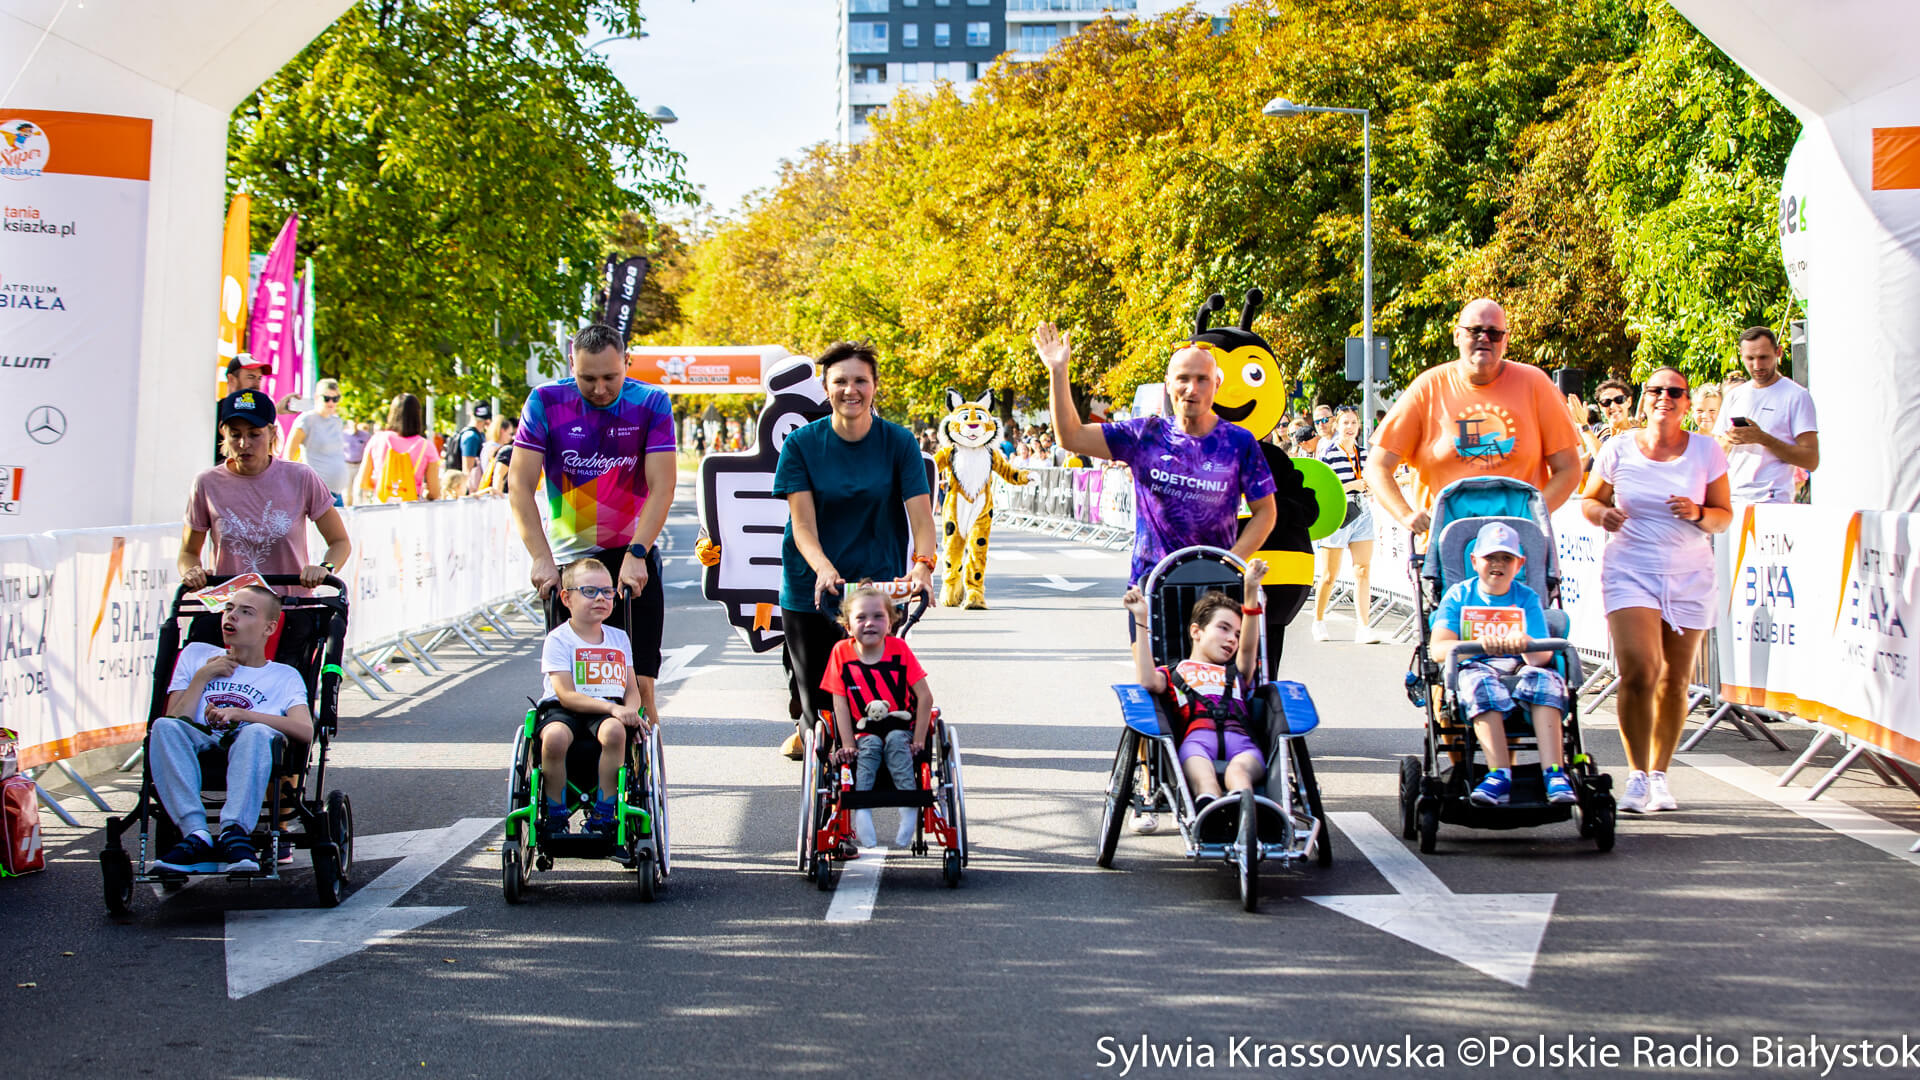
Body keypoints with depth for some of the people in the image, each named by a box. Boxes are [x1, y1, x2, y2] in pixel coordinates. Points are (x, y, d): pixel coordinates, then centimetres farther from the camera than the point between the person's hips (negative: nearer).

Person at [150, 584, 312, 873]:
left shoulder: (284, 676, 20)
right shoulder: (196, 655, 26)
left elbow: (306, 731, -2)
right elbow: (175, 720, 13)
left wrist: (240, 714, -10)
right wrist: (202, 677, 7)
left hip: (248, 753, -2)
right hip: (200, 746, 2)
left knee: (257, 732, -37)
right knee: (164, 727, -32)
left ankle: (235, 833, -50)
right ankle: (197, 835, -42)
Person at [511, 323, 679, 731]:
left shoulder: (651, 403, -6)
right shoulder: (546, 402, -7)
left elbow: (661, 487, -12)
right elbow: (520, 484, -10)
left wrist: (636, 555, -22)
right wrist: (541, 557, -20)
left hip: (632, 558, -1)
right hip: (566, 559, 1)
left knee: (639, 686, -7)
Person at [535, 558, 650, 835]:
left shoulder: (619, 638, 15)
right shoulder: (558, 640, -2)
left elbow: (632, 690, 13)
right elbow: (566, 695, -12)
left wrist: (630, 711, -12)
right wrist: (612, 707, -22)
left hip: (608, 713, 3)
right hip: (565, 711, -3)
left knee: (614, 730, -34)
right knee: (554, 737, -37)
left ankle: (603, 814, -19)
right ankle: (555, 815, -15)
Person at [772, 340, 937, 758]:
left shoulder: (898, 442, -2)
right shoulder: (802, 444, -4)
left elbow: (921, 516, -9)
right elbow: (802, 523, -11)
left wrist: (922, 564, -28)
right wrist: (823, 568, -29)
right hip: (810, 591, 0)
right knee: (820, 702, 5)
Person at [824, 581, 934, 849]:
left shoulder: (898, 648, -5)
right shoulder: (842, 652, -3)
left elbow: (925, 696, -6)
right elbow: (840, 703, -5)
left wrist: (918, 739, -11)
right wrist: (848, 744, -13)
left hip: (900, 729, 0)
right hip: (863, 733, 0)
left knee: (896, 740, -31)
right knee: (869, 746, -30)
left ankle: (909, 809, -32)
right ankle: (861, 810, -35)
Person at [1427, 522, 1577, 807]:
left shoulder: (1527, 598, 11)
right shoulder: (1459, 595, 8)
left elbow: (1542, 656, -3)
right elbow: (1437, 649, -7)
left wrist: (1526, 645, -29)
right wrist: (1480, 645, -26)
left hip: (1520, 667, 1)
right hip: (1476, 668, -1)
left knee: (1543, 679, -32)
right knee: (1479, 681, -36)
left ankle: (1554, 773, -42)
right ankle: (1500, 774, -44)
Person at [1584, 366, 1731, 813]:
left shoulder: (1706, 451, 3)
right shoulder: (1619, 450, 1)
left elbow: (1724, 516, 6)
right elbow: (1589, 500, 12)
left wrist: (1698, 514, -16)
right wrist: (1602, 513, -11)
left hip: (1689, 575, 2)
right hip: (1630, 571, -2)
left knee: (1675, 680, 6)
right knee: (1638, 671, -17)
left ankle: (1660, 775, 21)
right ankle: (1637, 775, -6)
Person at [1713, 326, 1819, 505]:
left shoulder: (1796, 396, 2)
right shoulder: (1735, 395, 18)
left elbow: (1811, 460, -5)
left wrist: (1763, 439, -13)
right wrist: (1729, 441, -2)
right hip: (1730, 496, 4)